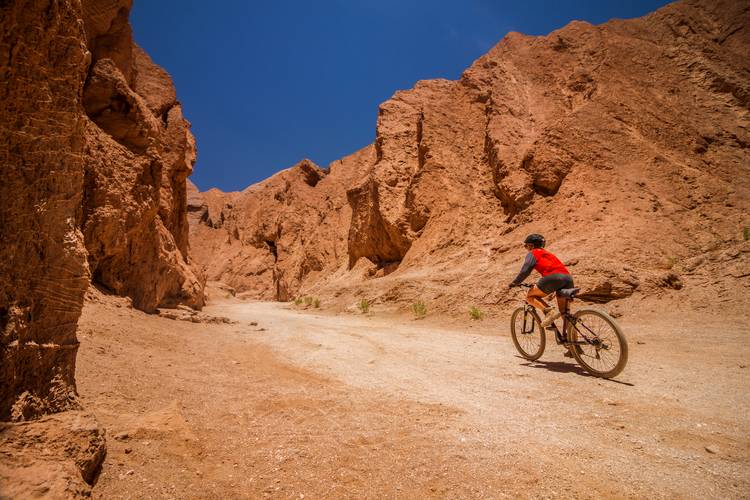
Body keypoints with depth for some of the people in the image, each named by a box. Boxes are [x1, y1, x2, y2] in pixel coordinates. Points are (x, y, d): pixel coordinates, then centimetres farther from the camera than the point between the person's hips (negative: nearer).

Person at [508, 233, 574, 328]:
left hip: (553, 277, -7)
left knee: (530, 296, 6)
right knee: (564, 312, 13)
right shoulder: (548, 253, 35)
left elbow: (525, 271, 1)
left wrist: (515, 283, 11)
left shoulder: (532, 253, 13)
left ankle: (549, 311, -15)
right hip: (568, 278, 7)